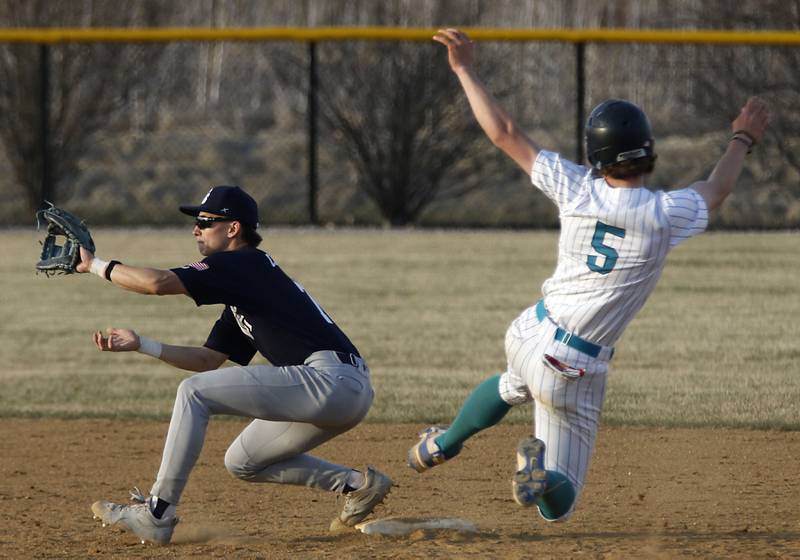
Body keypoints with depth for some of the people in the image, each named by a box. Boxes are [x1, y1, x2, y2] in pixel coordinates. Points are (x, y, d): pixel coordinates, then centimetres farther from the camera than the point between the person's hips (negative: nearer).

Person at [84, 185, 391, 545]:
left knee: (194, 392, -10)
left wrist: (94, 265, -2)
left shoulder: (243, 264, -5)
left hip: (331, 378, -10)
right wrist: (140, 345, 20)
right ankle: (357, 485, 15)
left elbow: (158, 283, -14)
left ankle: (156, 516, -12)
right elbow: (209, 359, 28)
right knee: (242, 462, 23)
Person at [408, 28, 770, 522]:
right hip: (577, 371, -4)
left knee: (513, 385, 42)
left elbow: (504, 133, -3)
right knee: (558, 507, 2)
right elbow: (717, 189, 5)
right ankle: (547, 473, -31)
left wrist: (465, 69, 7)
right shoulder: (665, 215, -17)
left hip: (530, 335, 4)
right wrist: (744, 140, 24)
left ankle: (443, 445, 56)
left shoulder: (577, 189, -10)